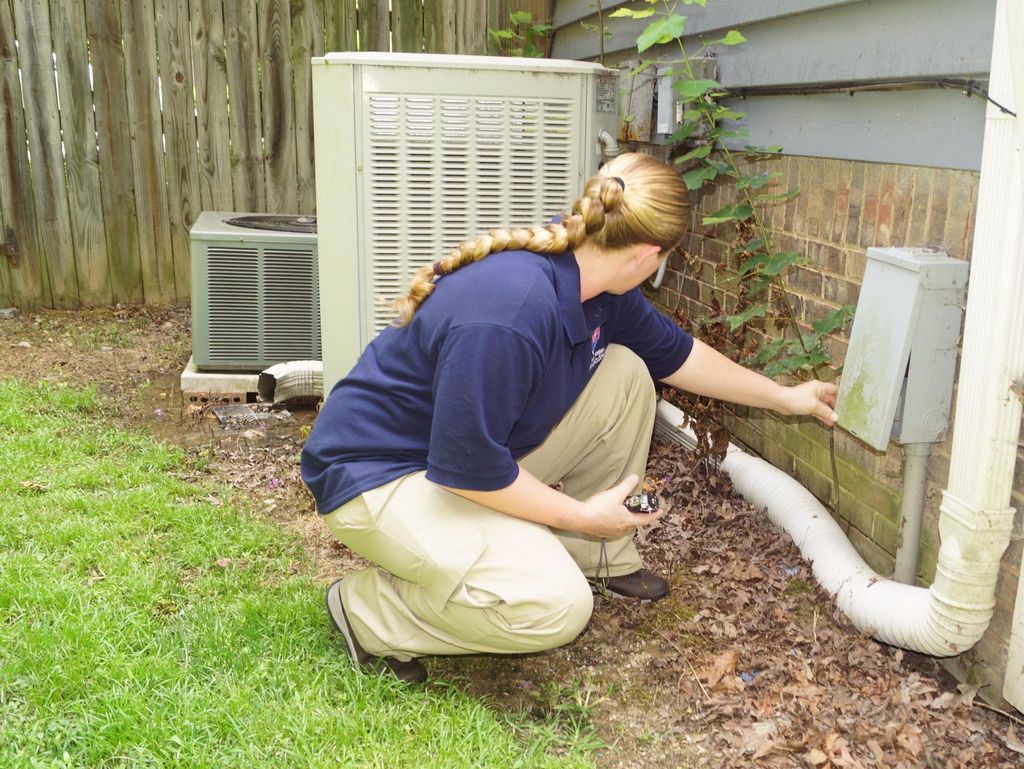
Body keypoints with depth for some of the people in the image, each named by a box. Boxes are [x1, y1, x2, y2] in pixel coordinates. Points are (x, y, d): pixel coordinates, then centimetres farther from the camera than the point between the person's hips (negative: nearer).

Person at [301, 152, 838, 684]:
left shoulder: (592, 280, -4)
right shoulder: (510, 313, -34)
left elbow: (676, 354, 12)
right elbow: (467, 468, -29)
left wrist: (784, 397, 21)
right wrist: (581, 514, -15)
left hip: (484, 445, 9)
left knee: (626, 372, -1)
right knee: (557, 607, -26)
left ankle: (597, 557, 13)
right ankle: (368, 609, -5)